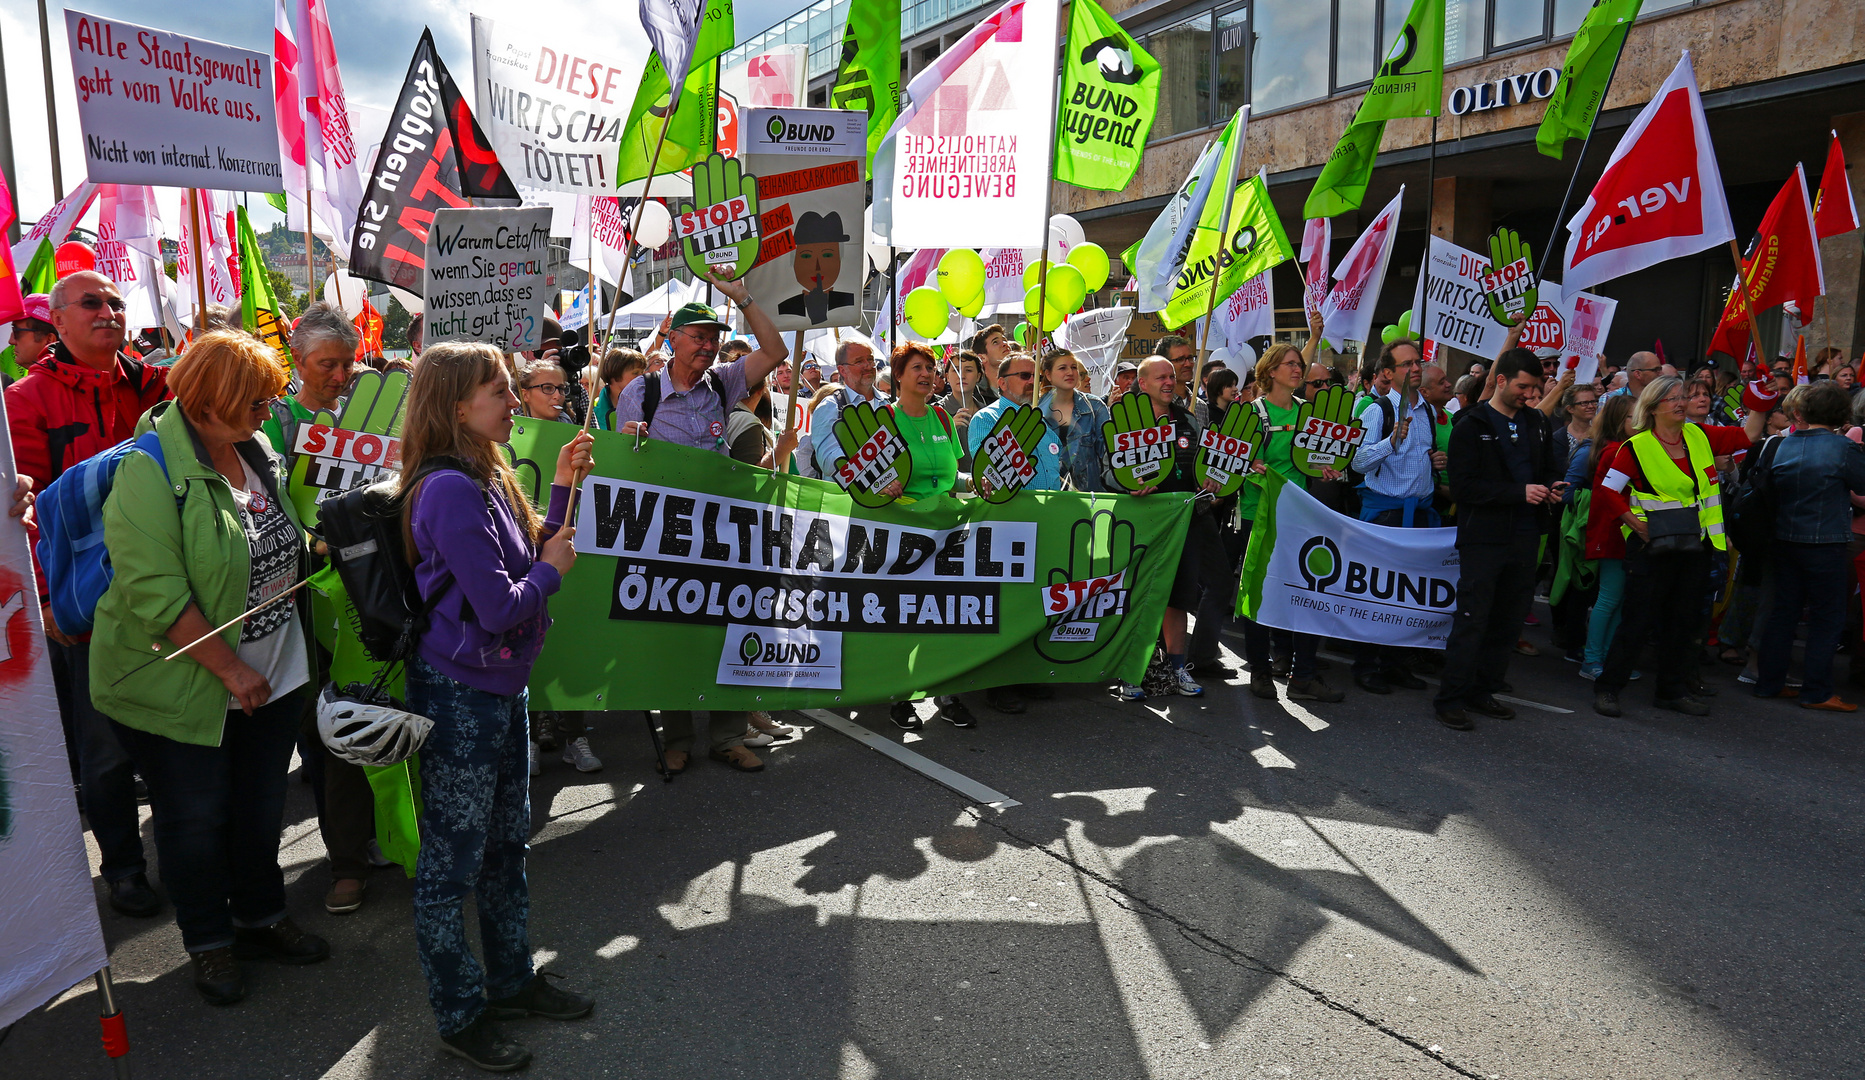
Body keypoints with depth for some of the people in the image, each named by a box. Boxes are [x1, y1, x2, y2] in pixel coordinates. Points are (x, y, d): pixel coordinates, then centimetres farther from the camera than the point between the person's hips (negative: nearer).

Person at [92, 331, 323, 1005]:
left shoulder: (258, 454, 4)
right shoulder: (150, 469, -19)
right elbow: (156, 593, -24)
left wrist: (311, 543, 3)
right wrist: (231, 669, -21)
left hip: (272, 677, 6)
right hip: (183, 687, -6)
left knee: (262, 807, 18)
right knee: (196, 816, 11)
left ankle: (260, 919, 38)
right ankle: (209, 943, 31)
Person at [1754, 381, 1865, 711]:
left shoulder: (1783, 445, 3)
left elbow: (1771, 497, 11)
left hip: (1785, 542, 5)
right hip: (1826, 545, -5)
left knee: (1783, 612, 12)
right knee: (1827, 618, 4)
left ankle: (1769, 683, 17)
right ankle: (1817, 692, 8)